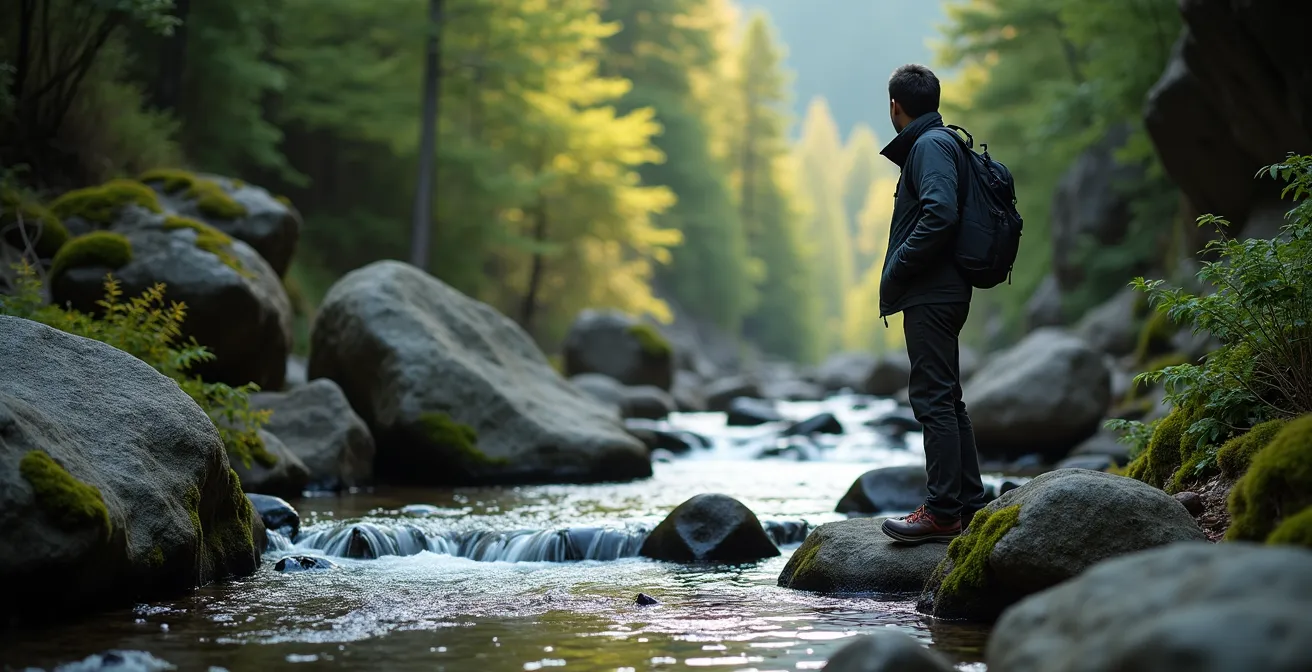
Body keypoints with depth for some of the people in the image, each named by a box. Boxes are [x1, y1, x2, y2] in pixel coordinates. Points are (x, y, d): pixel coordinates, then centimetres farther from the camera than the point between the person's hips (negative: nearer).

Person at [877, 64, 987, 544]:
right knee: (946, 399, 14)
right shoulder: (940, 141, 21)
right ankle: (969, 504, 19)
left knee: (933, 400, -10)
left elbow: (940, 214, -25)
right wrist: (900, 275, 12)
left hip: (930, 296, -11)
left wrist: (897, 270, -17)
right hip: (942, 292, 11)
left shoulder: (929, 145, -11)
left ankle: (943, 513, -10)